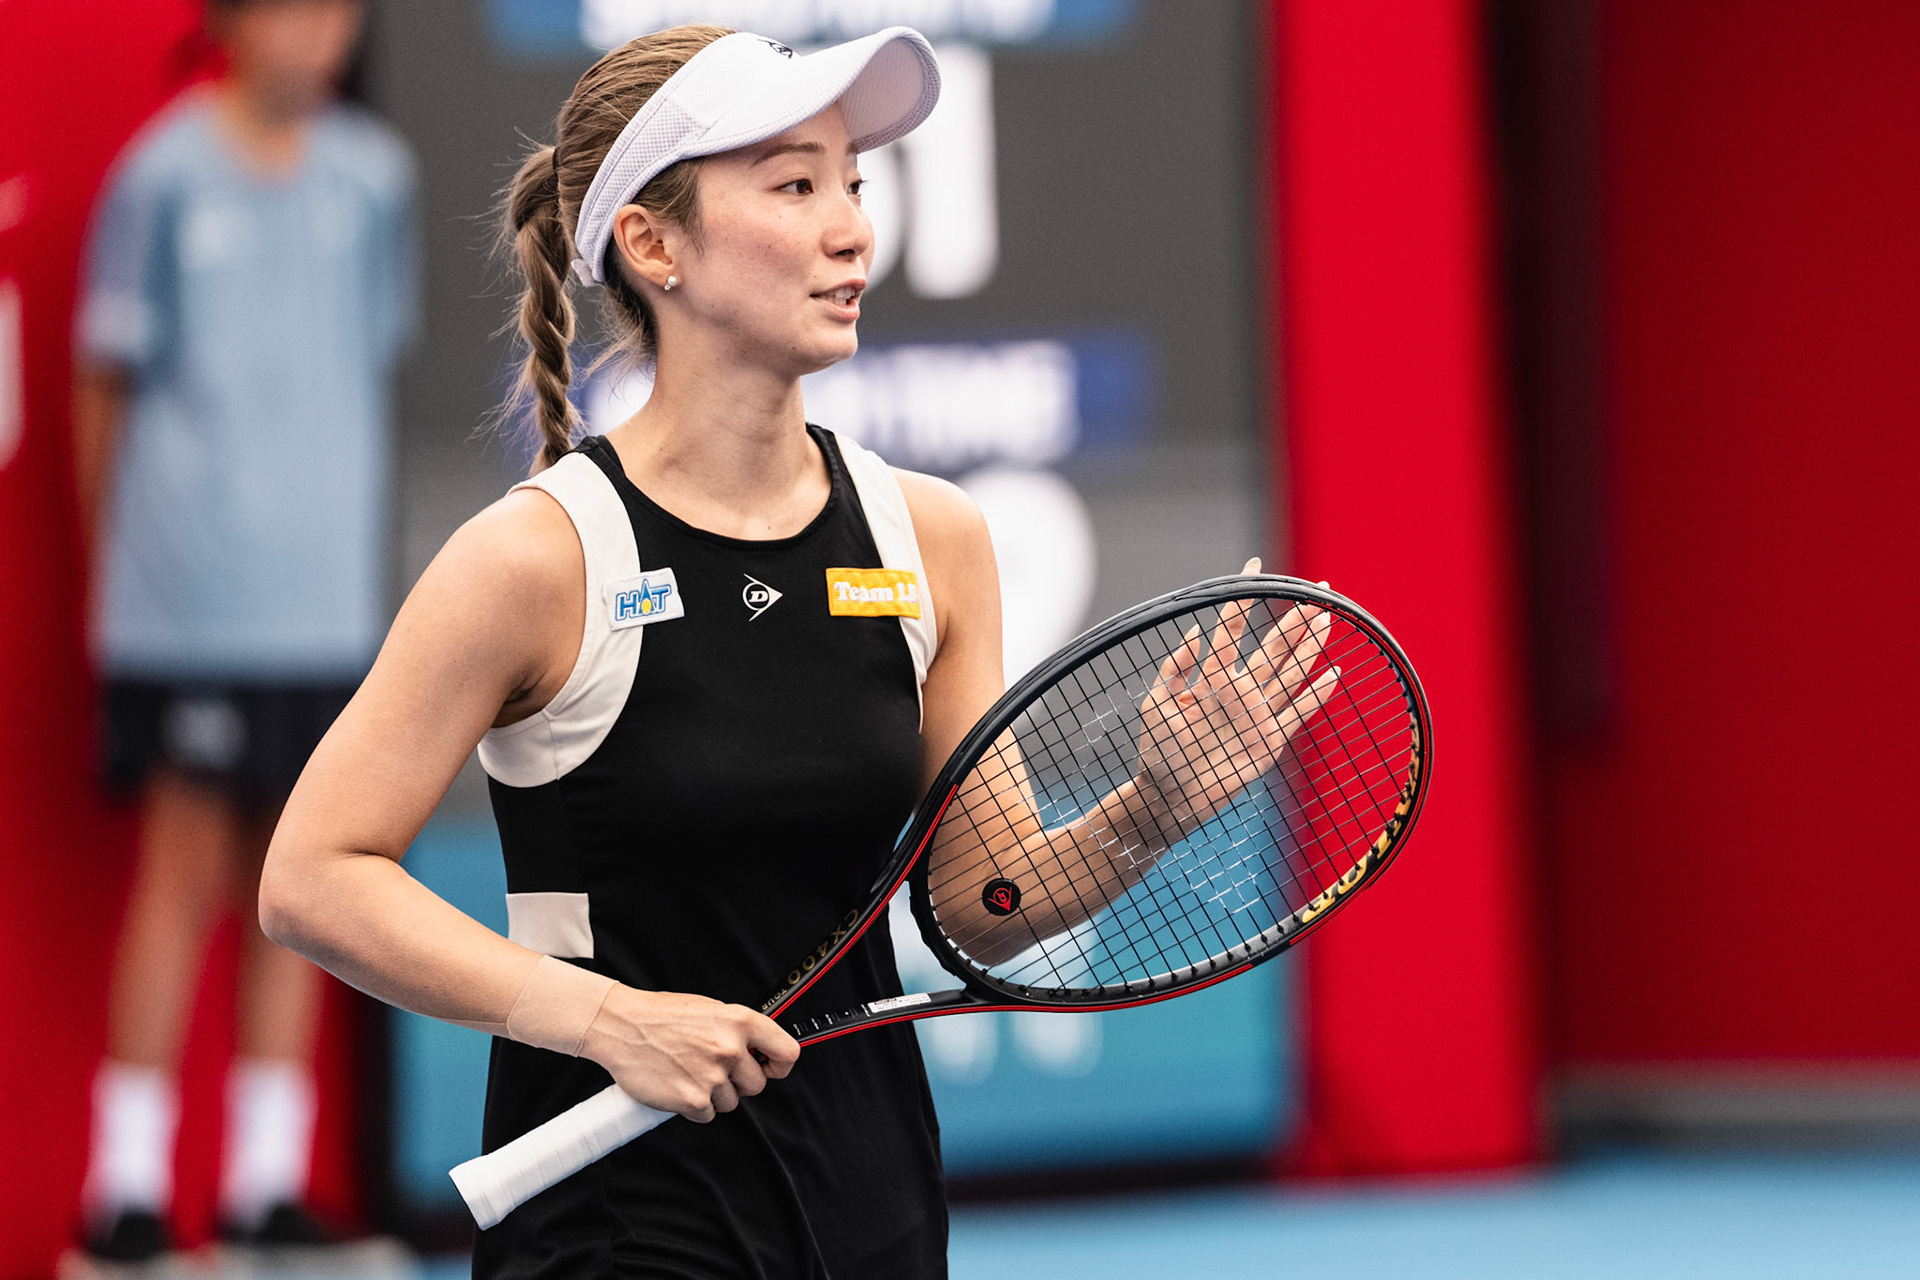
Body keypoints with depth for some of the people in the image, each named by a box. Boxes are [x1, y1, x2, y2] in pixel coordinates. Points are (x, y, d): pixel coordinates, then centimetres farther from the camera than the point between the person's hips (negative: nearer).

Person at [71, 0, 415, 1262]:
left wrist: (361, 533, 11)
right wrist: (116, 545, 6)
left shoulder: (373, 176, 7)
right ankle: (127, 1186, 1)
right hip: (189, 592, -4)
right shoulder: (166, 176, -4)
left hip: (328, 594, 4)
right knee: (187, 872, -5)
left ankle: (268, 1181, 13)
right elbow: (106, 378, 3)